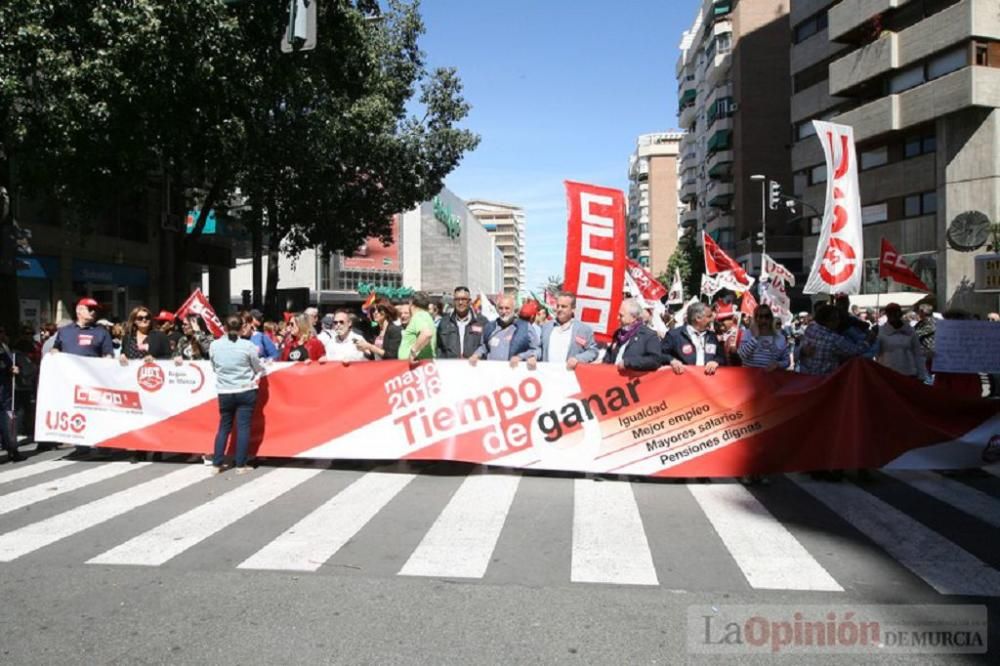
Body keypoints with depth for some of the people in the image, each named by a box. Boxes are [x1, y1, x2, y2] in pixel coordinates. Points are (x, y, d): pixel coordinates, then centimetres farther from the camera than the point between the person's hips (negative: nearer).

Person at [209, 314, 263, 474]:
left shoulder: (214, 345, -4)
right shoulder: (248, 345, -11)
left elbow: (214, 367, 10)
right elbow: (258, 369, 1)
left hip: (224, 392, 3)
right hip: (246, 392, -3)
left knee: (224, 427, 14)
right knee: (243, 427, 2)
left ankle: (217, 464, 16)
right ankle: (241, 465, 3)